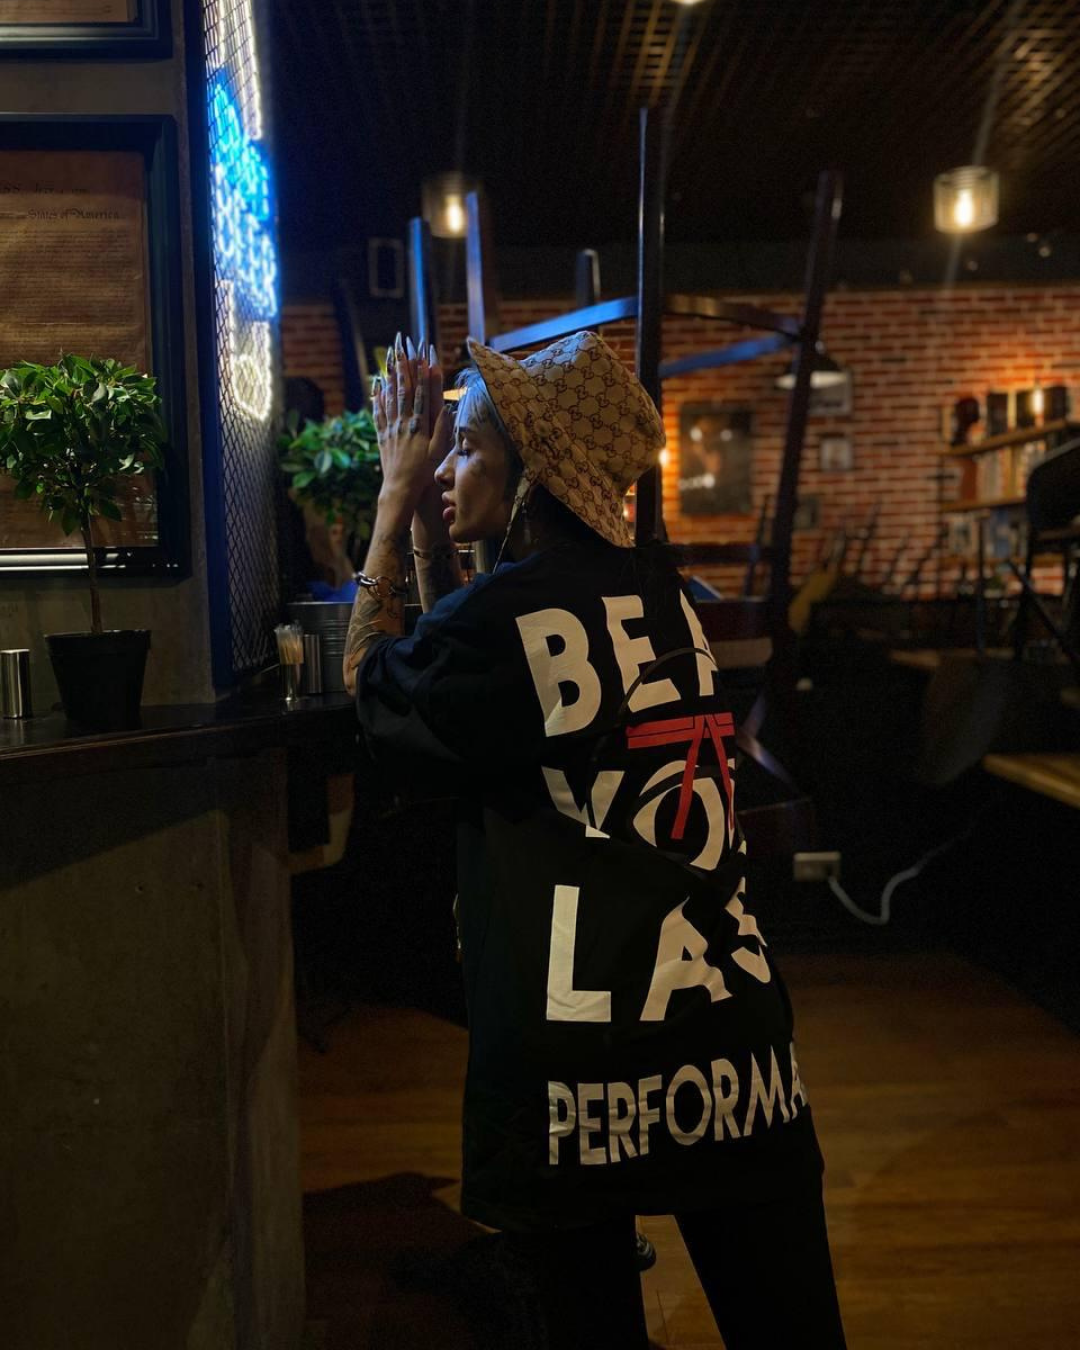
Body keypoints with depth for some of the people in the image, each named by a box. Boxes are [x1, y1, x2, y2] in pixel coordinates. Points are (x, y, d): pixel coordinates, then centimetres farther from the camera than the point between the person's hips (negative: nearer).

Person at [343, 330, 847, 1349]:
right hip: (737, 1045, 6)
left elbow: (371, 681, 7)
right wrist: (428, 518, 15)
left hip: (578, 1072, -6)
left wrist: (397, 498, 9)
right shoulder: (662, 593, 5)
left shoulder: (507, 610, -14)